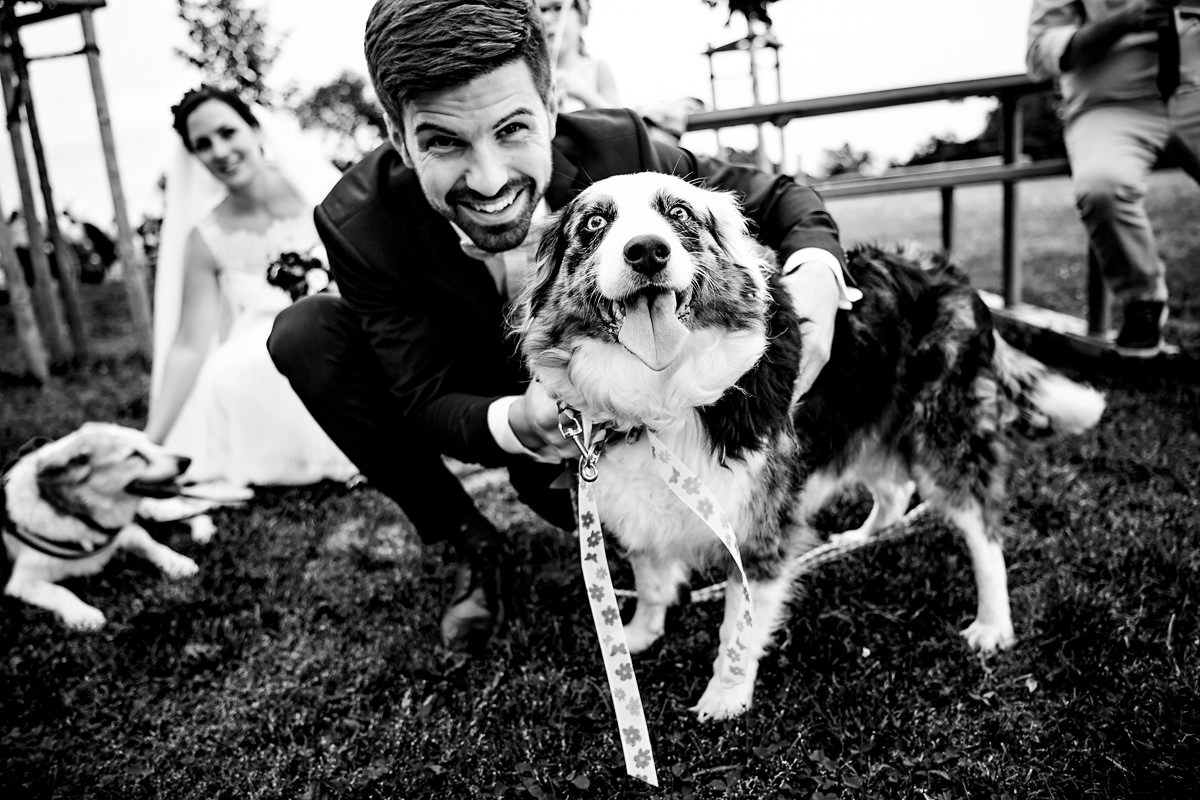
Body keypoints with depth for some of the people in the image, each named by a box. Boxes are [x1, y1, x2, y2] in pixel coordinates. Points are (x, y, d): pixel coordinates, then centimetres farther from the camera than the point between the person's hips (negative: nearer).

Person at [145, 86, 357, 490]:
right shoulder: (205, 240, -2)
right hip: (258, 367, 1)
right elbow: (189, 345, -3)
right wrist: (151, 441, -9)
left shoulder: (318, 190, -4)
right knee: (228, 376, -31)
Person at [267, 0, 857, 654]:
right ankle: (470, 544, -5)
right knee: (304, 335, -21)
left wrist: (816, 272, -38)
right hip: (482, 411, 0)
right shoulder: (357, 224, -29)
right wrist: (515, 424, -45)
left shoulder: (616, 148, -29)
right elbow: (425, 403, -23)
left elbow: (777, 199, -15)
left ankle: (544, 487, 5)